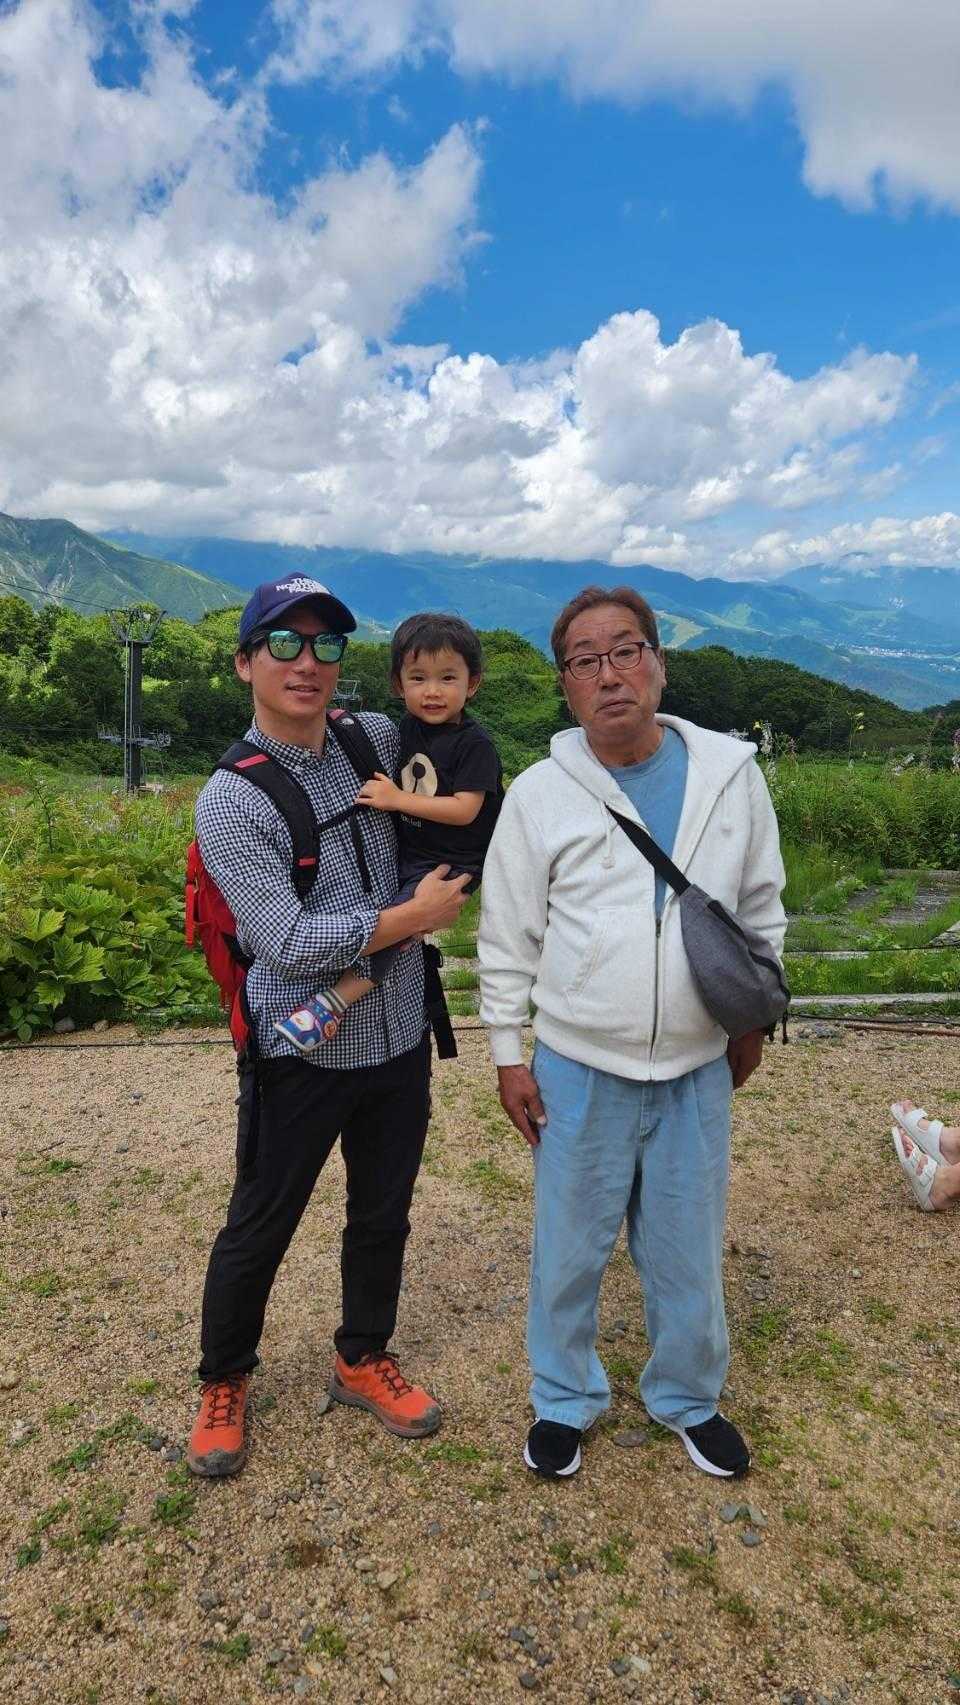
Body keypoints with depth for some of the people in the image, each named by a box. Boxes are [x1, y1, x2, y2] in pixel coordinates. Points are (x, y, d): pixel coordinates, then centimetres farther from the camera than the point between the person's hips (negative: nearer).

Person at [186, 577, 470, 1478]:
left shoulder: (377, 739, -1)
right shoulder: (229, 801, -16)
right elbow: (290, 944, -23)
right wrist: (419, 914, -17)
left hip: (400, 1039, 5)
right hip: (301, 1053, -5)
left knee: (383, 1216, 20)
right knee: (258, 1229, 14)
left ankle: (363, 1359, 44)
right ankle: (222, 1383, 40)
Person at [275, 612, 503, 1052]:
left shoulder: (474, 743, -13)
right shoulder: (407, 729, 9)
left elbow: (465, 810, -21)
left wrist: (397, 799, -22)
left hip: (449, 864, -9)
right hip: (404, 854, 9)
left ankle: (333, 1002, -32)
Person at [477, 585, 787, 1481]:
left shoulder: (730, 772, -3)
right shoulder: (539, 794, -9)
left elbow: (761, 904, 9)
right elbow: (508, 938, -3)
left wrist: (753, 1014, 11)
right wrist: (509, 1056, -1)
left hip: (698, 1069, 2)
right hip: (579, 1070, -1)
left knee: (688, 1249, 18)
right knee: (569, 1249, 14)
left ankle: (688, 1397, 44)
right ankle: (563, 1398, 40)